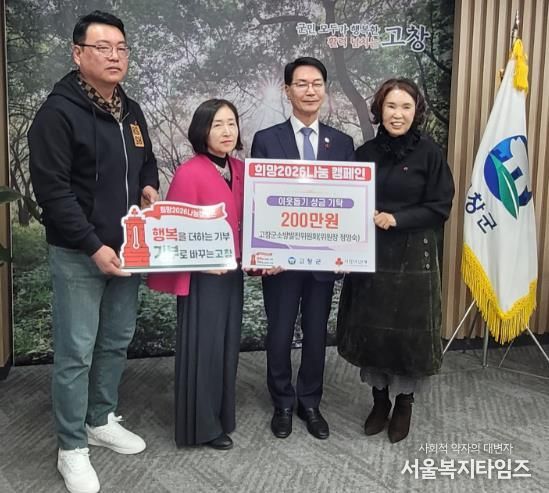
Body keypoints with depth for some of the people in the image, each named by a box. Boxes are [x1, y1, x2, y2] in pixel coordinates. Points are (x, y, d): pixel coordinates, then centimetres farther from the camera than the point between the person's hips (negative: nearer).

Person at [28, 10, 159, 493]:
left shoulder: (131, 111, 11)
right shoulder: (58, 111, -12)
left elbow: (146, 162, 25)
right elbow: (52, 189, -17)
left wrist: (149, 187, 1)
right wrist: (93, 246, -21)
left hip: (127, 248, 7)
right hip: (78, 254, -7)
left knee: (116, 342, 16)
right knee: (76, 352, 1)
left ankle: (102, 420, 35)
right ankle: (72, 449, 16)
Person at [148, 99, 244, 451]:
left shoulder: (241, 171, 6)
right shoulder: (189, 173, -15)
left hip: (233, 273, 7)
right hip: (202, 275, -7)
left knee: (228, 344, 15)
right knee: (202, 347, 4)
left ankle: (220, 416, 33)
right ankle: (201, 425, 20)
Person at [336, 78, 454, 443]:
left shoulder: (429, 153, -5)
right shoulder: (365, 153, 5)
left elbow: (440, 208, -7)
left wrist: (396, 219, -18)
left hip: (413, 257, -3)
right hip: (370, 255, 3)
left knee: (408, 330, 5)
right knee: (371, 328, 8)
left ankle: (404, 403, 25)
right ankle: (380, 400, 27)